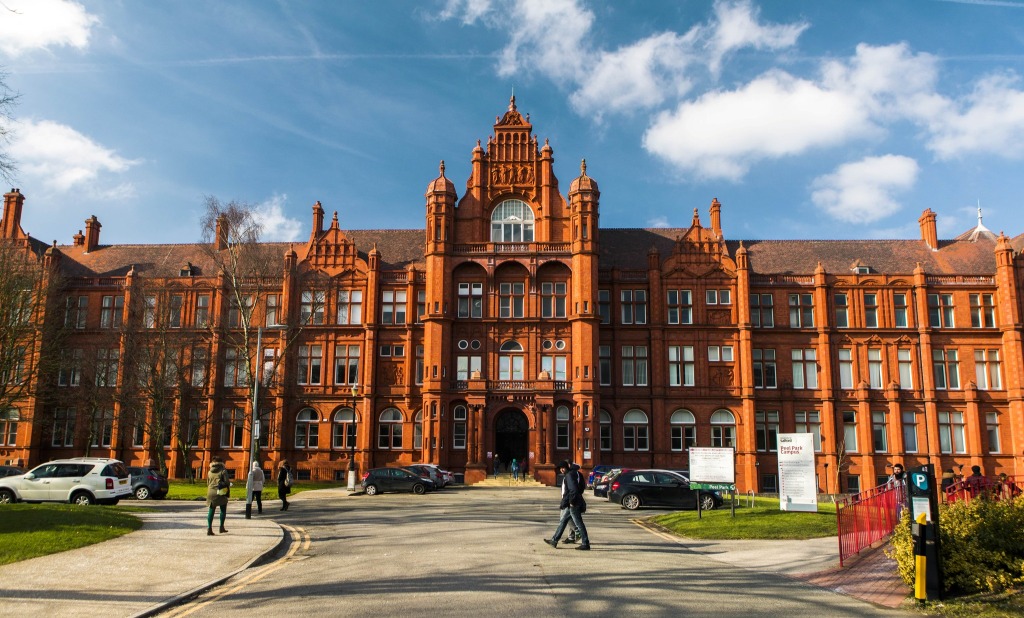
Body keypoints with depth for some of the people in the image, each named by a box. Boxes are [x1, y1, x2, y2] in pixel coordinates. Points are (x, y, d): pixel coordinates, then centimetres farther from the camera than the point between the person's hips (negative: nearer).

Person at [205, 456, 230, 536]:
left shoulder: (210, 472, 9)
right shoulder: (223, 471, -6)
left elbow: (208, 483, 15)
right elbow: (227, 482, -8)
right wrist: (228, 492, 1)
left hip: (211, 493, 4)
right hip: (221, 493, -4)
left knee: (211, 510, 6)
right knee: (223, 510, 11)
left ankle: (209, 528, -5)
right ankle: (222, 527, 12)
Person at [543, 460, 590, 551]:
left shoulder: (570, 475, -17)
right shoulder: (567, 475, 13)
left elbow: (574, 489, -26)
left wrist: (572, 501, -19)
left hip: (573, 504, -11)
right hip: (569, 504, 11)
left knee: (579, 523, -4)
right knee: (563, 521, 15)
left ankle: (585, 544, 2)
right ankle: (554, 540, 21)